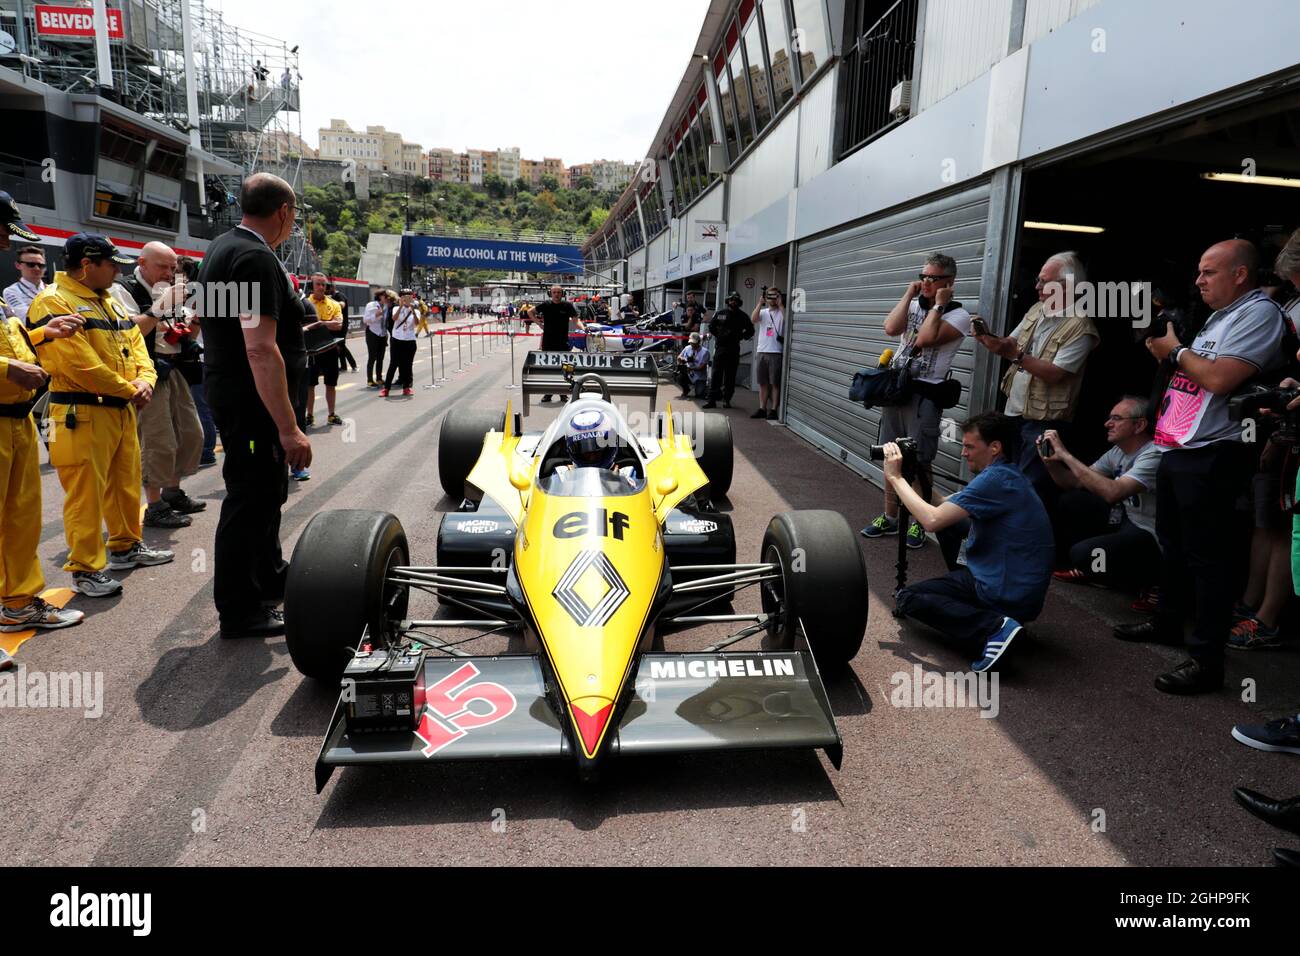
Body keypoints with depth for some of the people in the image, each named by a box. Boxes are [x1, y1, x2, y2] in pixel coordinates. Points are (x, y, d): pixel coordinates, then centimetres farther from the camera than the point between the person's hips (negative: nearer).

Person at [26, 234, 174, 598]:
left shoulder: (111, 302, 16)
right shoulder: (53, 303, -13)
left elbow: (135, 345, 15)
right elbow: (80, 363, -21)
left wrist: (144, 380, -4)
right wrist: (127, 389, -13)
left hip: (123, 410, 9)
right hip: (82, 414, -9)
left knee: (127, 482, 18)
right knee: (86, 493, -4)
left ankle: (126, 547, 33)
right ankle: (85, 569, 4)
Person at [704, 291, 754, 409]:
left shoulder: (742, 316, 6)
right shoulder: (720, 313, 7)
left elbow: (750, 330, 12)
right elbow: (711, 326, 15)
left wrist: (740, 337, 1)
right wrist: (718, 336, 6)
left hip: (734, 349, 0)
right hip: (720, 347, 0)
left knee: (730, 376, 2)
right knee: (716, 374, -4)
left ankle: (727, 400, 9)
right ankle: (712, 399, -3)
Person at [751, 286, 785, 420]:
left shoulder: (781, 312, 3)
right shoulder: (763, 312, 14)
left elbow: (787, 320, -19)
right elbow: (753, 320, -5)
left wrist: (780, 304, -13)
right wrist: (760, 303, -7)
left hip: (776, 352, -4)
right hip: (761, 351, 5)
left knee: (775, 383, -2)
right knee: (762, 383, 9)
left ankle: (773, 410, 2)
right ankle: (762, 409, 15)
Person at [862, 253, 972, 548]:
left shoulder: (959, 315, -3)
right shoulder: (913, 305, 12)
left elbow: (925, 339, -20)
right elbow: (890, 328, -9)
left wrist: (938, 304, -9)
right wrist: (909, 294, -3)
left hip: (925, 394, -5)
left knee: (920, 462, -3)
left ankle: (918, 523, 9)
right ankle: (890, 517, 21)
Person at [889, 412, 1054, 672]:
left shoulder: (995, 479, -22)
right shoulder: (1007, 473, 9)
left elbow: (932, 520, -27)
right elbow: (945, 506, 15)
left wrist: (895, 477, -16)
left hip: (1010, 598, -10)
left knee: (908, 599, -3)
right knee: (950, 520, 18)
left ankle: (994, 626, -16)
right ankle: (963, 588, 26)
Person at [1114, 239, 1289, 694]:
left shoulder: (1259, 312, -12)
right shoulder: (1220, 317, 19)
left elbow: (1220, 379, -23)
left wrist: (1176, 350, -9)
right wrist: (1167, 349, 7)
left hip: (1211, 456, -10)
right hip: (1178, 449, 10)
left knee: (1205, 556, -7)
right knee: (1171, 543, 19)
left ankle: (1206, 660, -1)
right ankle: (1168, 622, 34)